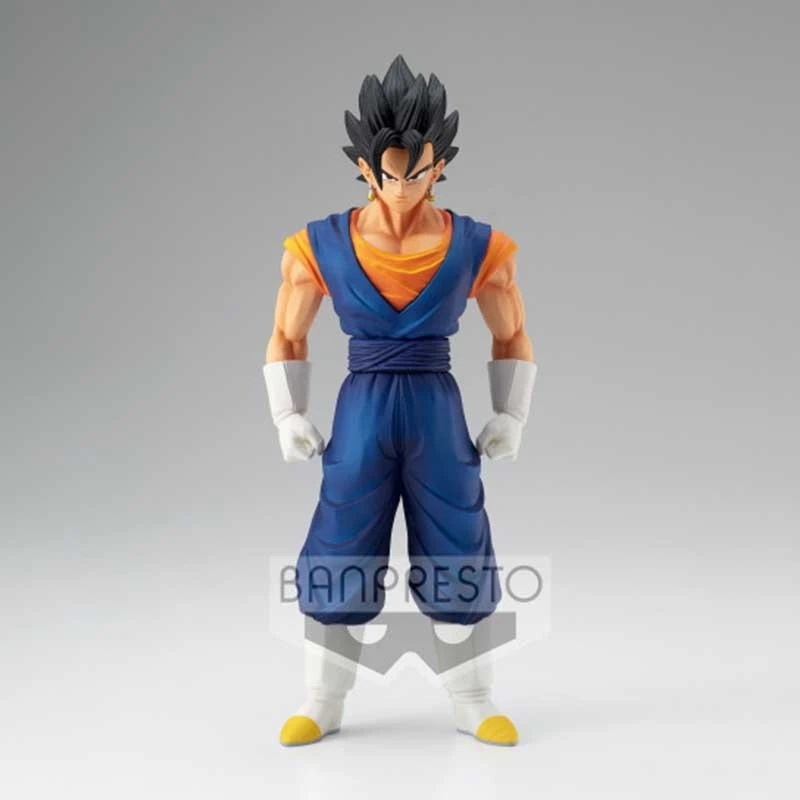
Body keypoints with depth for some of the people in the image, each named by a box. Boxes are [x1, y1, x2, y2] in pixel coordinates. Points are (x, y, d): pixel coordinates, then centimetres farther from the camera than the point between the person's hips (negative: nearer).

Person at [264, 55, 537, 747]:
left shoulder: (477, 246, -3)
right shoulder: (321, 245, -4)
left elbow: (513, 339, 9)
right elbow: (287, 339, 7)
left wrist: (511, 419, 2)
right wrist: (288, 419, 1)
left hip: (438, 415, 0)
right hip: (360, 414, 0)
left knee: (458, 559, 4)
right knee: (340, 560, 4)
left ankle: (474, 701, 20)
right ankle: (324, 702, 20)